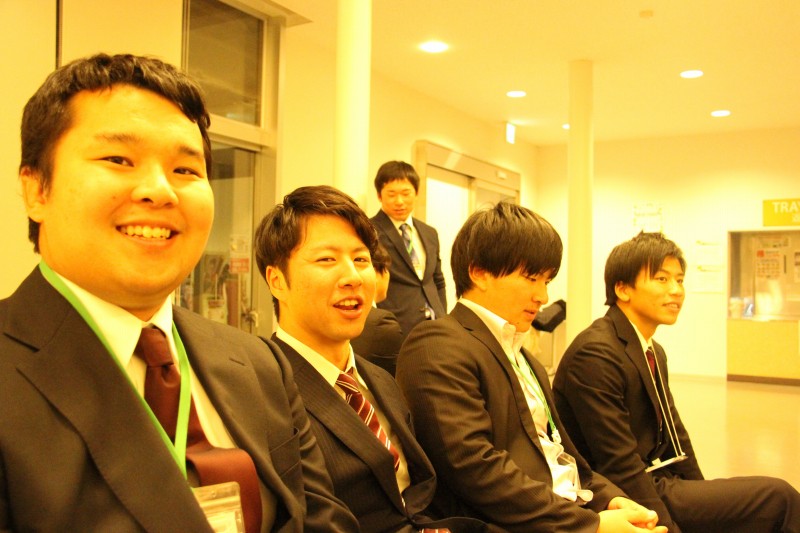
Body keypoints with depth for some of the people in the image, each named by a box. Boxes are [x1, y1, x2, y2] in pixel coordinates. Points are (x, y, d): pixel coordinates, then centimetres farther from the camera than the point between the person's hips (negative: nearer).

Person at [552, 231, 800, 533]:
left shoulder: (654, 353, 13)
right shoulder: (595, 354, -18)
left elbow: (674, 435, 17)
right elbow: (620, 465, -21)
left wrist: (706, 503, 7)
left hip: (660, 484, 9)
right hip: (631, 501, -9)